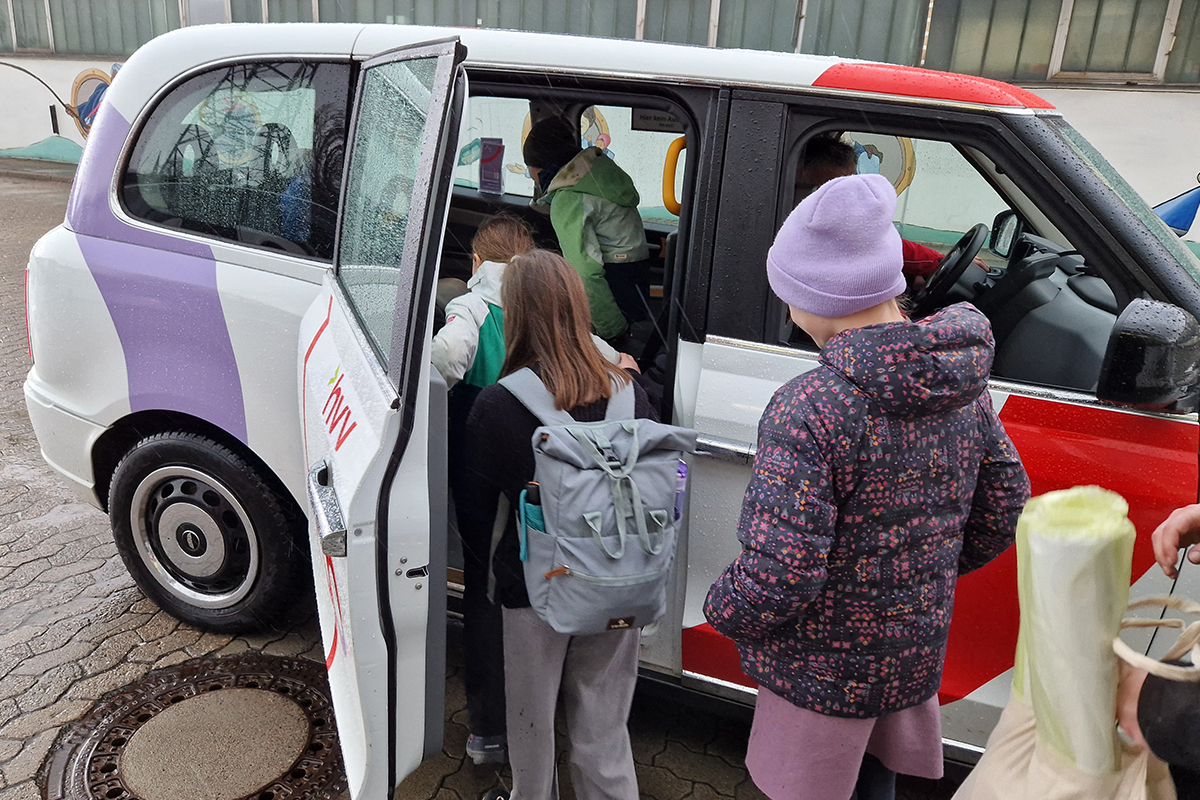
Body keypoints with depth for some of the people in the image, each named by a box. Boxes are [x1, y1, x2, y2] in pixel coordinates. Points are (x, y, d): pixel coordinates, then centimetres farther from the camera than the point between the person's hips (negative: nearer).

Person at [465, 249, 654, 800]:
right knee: (603, 733, 17)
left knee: (532, 724, 22)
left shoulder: (495, 406, -19)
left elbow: (483, 502, -6)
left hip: (532, 589, -2)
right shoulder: (628, 392, -11)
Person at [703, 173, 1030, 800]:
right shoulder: (962, 385, -5)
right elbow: (1004, 506, 7)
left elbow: (777, 577, -29)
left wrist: (721, 609, -8)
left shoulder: (808, 410, -30)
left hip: (822, 673, -6)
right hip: (917, 654, 7)